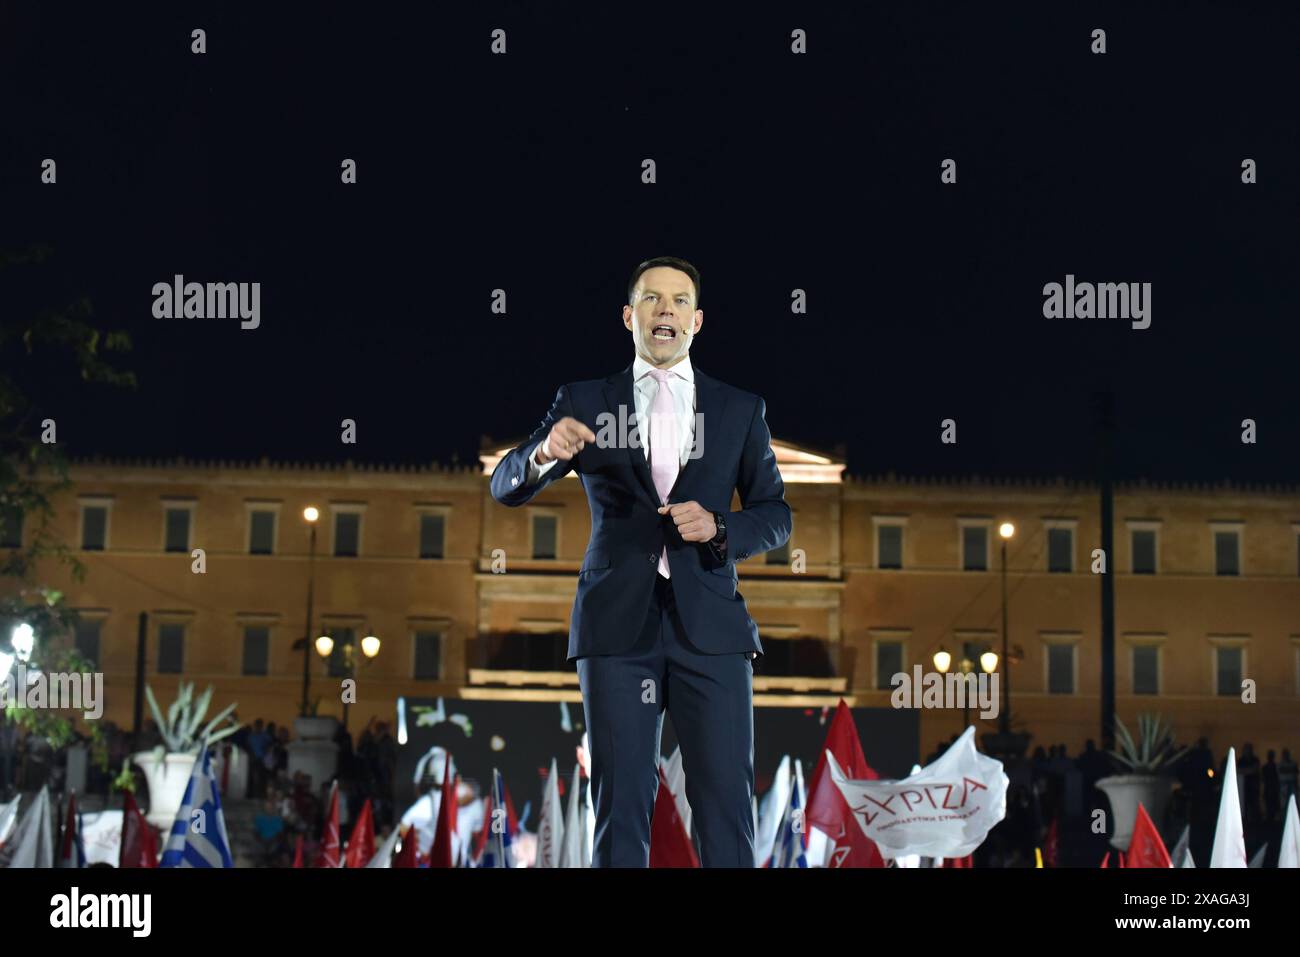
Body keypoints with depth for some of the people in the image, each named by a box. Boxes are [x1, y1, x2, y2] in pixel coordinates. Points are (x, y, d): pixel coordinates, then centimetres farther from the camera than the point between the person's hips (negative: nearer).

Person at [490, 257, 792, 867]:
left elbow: (775, 514, 12)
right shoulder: (584, 403, 9)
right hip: (618, 626, 0)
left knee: (727, 807, -2)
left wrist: (718, 528, -9)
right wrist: (545, 453, -20)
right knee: (620, 809, 0)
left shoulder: (741, 410, 12)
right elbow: (505, 488, 3)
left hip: (710, 626, 1)